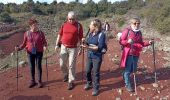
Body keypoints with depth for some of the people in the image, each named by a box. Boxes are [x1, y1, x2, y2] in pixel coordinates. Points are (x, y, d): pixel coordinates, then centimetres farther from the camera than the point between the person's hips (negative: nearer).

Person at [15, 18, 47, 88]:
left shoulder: (41, 33, -5)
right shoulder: (26, 34, -2)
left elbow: (44, 42, 0)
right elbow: (24, 43, 5)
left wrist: (45, 46, -21)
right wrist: (19, 48, -11)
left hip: (39, 52, -1)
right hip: (30, 53, 2)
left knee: (39, 66, 6)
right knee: (32, 67, 10)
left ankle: (40, 81, 21)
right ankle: (33, 81, 26)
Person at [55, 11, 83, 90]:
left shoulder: (78, 25, -6)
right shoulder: (64, 24, 2)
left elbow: (80, 38, -3)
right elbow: (60, 35, 9)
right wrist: (57, 44, 5)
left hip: (73, 48, -3)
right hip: (64, 47, 3)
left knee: (71, 65, 1)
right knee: (62, 64, 11)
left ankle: (71, 82, 14)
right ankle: (66, 74, 41)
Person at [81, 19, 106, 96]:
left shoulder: (101, 34, -16)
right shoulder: (90, 33, 5)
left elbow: (100, 47, -22)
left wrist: (89, 47, -28)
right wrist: (84, 42, -11)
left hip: (97, 57, -6)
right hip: (89, 56, 6)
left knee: (96, 73, 4)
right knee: (87, 71, 15)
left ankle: (96, 88, 21)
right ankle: (89, 83, 39)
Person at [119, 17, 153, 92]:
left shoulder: (139, 33, 9)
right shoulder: (127, 31, -8)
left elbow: (141, 43, 15)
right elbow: (121, 41, -10)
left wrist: (148, 43, -1)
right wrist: (127, 41, -28)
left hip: (136, 54, 6)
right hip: (128, 53, -6)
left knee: (133, 69, 15)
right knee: (128, 69, 3)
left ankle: (125, 75, 45)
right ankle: (127, 84, 17)